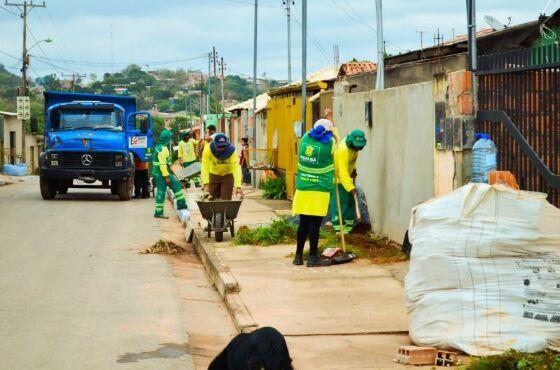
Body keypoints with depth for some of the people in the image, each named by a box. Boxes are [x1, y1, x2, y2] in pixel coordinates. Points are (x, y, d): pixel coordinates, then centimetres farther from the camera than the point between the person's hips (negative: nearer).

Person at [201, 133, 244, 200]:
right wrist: (206, 184, -41)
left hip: (227, 176, -1)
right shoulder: (208, 149, -27)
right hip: (213, 175, 1)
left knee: (226, 200, -6)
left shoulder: (231, 151, -28)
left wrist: (238, 186, -46)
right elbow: (205, 168, -31)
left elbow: (236, 169, -35)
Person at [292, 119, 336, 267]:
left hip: (302, 187, 5)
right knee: (315, 223, -2)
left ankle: (298, 255, 18)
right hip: (319, 189, -5)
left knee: (303, 222, 12)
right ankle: (313, 257, 1)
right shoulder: (329, 143, -7)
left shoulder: (305, 138, 3)